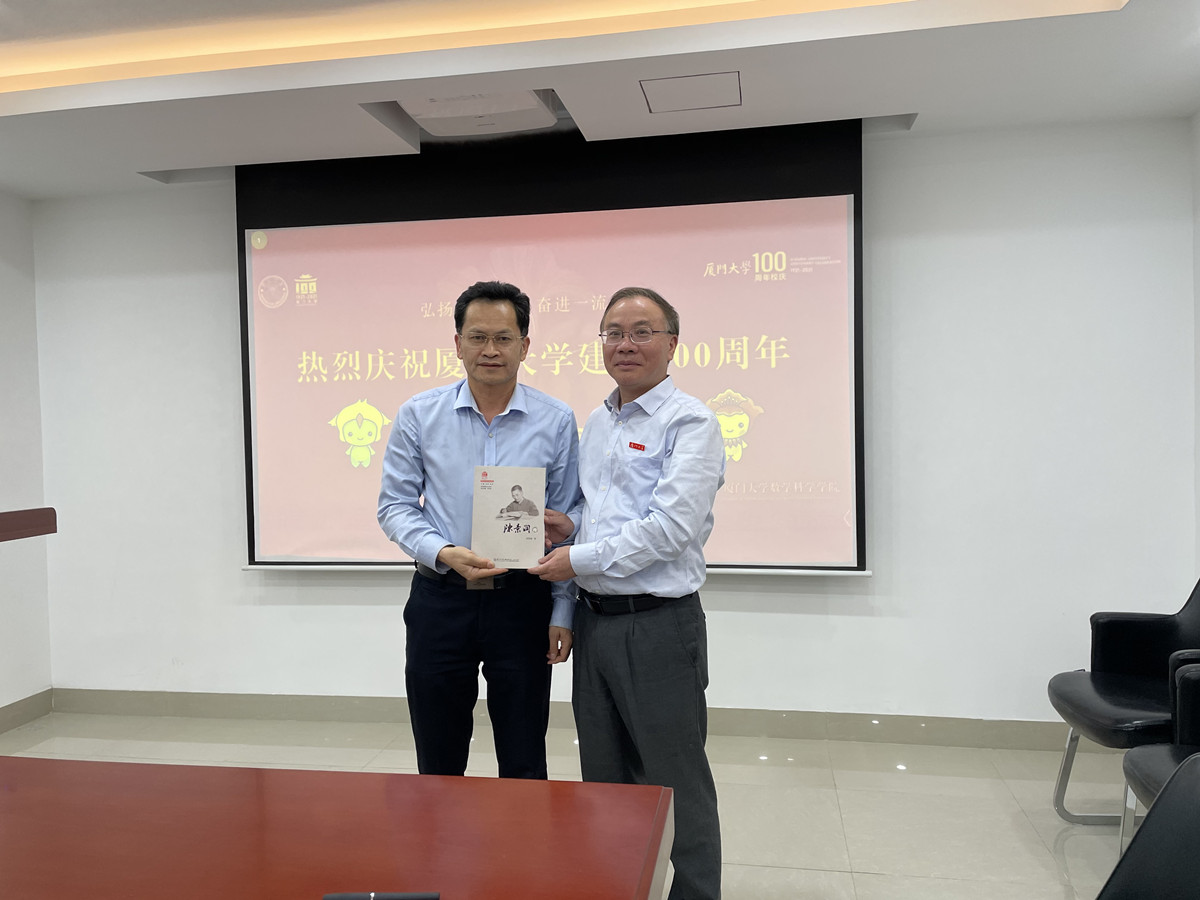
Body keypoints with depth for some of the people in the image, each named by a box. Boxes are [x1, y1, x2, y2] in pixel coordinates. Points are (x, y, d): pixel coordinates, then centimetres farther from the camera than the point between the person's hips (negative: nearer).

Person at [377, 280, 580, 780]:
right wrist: (443, 553, -16)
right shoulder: (419, 415, -1)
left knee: (524, 768, 11)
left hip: (522, 602, 0)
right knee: (438, 766, 15)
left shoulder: (556, 420, -2)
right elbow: (394, 504, 1)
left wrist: (562, 611, -1)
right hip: (439, 601, 1)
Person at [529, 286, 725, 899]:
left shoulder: (690, 423, -11)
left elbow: (672, 526, -20)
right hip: (594, 619, 8)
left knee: (673, 784, 5)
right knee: (604, 776, 19)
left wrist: (580, 559, -15)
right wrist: (569, 524, 2)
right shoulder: (595, 423, 14)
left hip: (659, 625, -8)